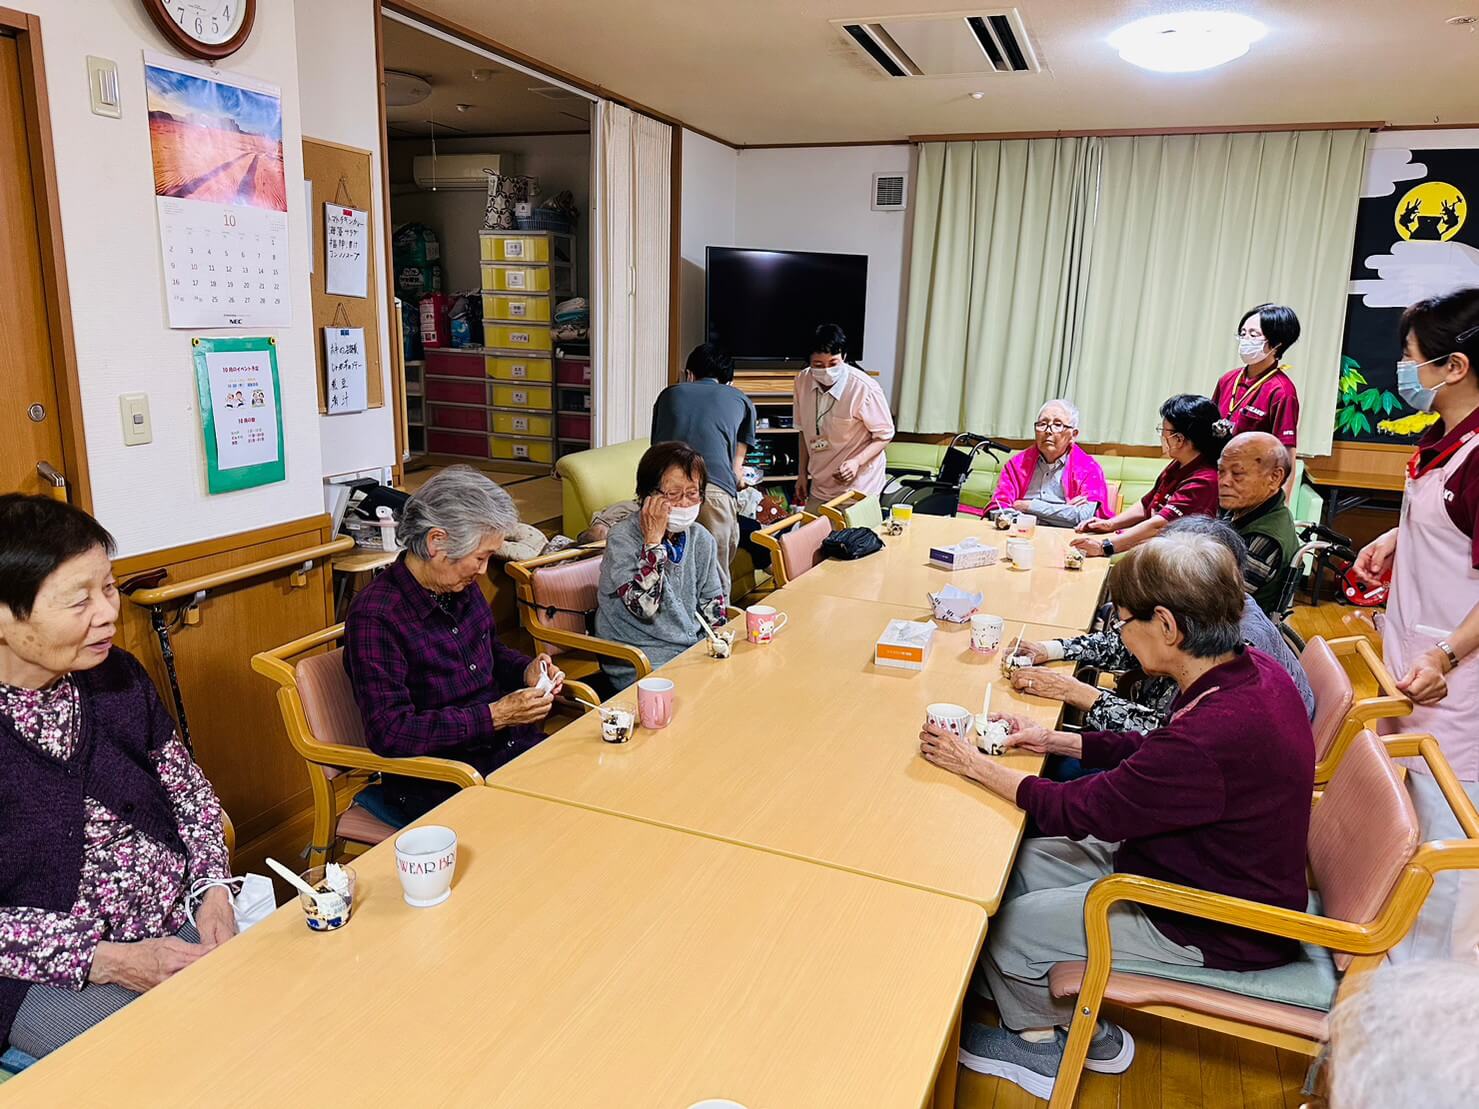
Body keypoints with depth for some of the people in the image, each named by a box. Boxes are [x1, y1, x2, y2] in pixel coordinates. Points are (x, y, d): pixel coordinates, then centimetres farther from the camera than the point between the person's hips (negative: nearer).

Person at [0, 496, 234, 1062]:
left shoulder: (116, 674, -2)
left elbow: (186, 785, 9)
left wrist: (212, 888, -6)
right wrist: (108, 961, -19)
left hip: (177, 918, 5)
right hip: (46, 970, -4)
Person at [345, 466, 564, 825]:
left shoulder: (462, 589, 5)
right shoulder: (375, 616, -16)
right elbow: (390, 734, -21)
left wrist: (526, 671, 3)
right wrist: (496, 715, -19)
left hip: (509, 747, 8)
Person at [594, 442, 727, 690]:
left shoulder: (701, 539, 5)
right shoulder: (622, 539, -13)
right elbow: (643, 606, -24)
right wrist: (653, 540, -22)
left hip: (693, 647, 6)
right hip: (637, 662, -6)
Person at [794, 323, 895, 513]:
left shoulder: (865, 389, -21)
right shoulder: (803, 381, -5)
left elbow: (885, 435, -9)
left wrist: (856, 462, -24)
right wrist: (803, 473, 12)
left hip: (857, 487, -5)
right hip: (819, 487, 5)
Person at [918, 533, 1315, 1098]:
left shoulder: (1212, 735, -38)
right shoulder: (1252, 670, -9)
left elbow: (1078, 811, -25)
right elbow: (1154, 750, 8)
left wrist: (974, 765, -14)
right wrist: (1055, 741, 4)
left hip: (1215, 931, -9)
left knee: (1003, 930, -2)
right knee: (1019, 864, 9)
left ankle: (1047, 1041, 30)